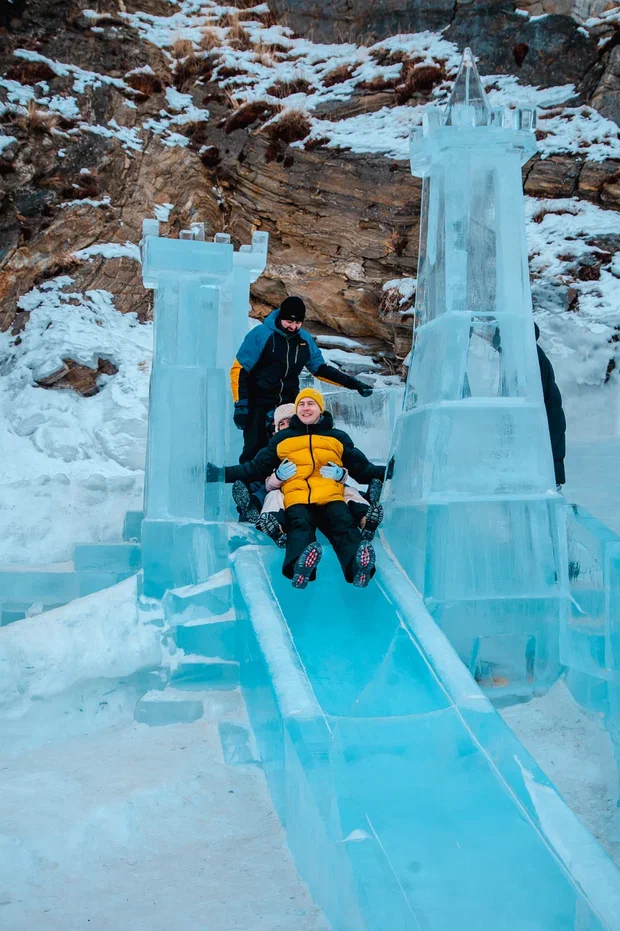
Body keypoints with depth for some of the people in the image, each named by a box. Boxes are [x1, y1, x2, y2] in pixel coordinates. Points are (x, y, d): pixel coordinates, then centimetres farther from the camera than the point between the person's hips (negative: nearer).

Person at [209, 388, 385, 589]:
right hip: (297, 498, -1)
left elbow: (363, 469, 21)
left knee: (344, 526, -31)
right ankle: (300, 566, -65)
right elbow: (256, 468, 21)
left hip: (331, 497, 1)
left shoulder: (338, 437, 27)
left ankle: (358, 564, -60)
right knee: (300, 527, -34)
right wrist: (221, 474, 9)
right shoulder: (281, 438, 27)